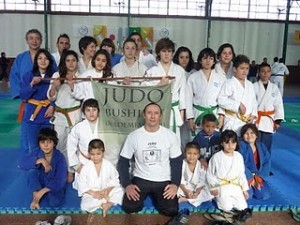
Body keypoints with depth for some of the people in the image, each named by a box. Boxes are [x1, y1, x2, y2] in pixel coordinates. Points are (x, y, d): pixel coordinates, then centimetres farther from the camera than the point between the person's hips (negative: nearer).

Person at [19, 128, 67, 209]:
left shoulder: (60, 157, -21)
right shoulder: (36, 153, -10)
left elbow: (60, 180, -27)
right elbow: (22, 164, -26)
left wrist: (42, 191, -34)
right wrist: (40, 160, -35)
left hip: (54, 185, -2)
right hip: (41, 182, 2)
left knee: (54, 202, -31)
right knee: (32, 171, -27)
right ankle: (35, 196, -17)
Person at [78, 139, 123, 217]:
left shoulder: (109, 165, -5)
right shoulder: (86, 167, -8)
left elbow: (114, 180, 0)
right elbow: (82, 184, -7)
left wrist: (108, 189, -18)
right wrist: (93, 193, -19)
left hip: (106, 192, 1)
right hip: (91, 194, -1)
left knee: (119, 191, -20)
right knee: (85, 205, -28)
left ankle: (107, 205, -28)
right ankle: (106, 202, -16)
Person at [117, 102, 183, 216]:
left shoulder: (170, 135, -5)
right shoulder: (133, 136, -6)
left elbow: (177, 161, 1)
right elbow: (123, 162, -1)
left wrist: (175, 184, -10)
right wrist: (127, 185, -12)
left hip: (164, 181, 1)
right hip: (140, 179, 0)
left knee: (171, 210, -17)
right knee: (128, 207, -21)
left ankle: (155, 196, 14)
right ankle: (143, 195, 11)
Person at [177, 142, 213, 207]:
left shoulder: (201, 166, -10)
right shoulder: (182, 164, -11)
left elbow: (201, 183, -8)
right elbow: (180, 180, -10)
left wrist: (197, 193, -22)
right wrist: (186, 191, -22)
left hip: (197, 190, 2)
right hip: (184, 189, -2)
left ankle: (185, 199, -27)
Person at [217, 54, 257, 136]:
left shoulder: (250, 85, 13)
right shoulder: (229, 83, -7)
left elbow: (254, 102, 16)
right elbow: (221, 100, -16)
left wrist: (253, 115, 0)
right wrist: (238, 105, -17)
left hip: (247, 121, 6)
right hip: (233, 122, -6)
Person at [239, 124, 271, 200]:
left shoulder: (262, 146, 6)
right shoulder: (240, 145, -12)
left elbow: (267, 163, 0)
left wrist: (259, 177, -13)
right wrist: (250, 179, -18)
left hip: (258, 176, 5)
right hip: (244, 176, -4)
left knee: (265, 195, -14)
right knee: (247, 195, -25)